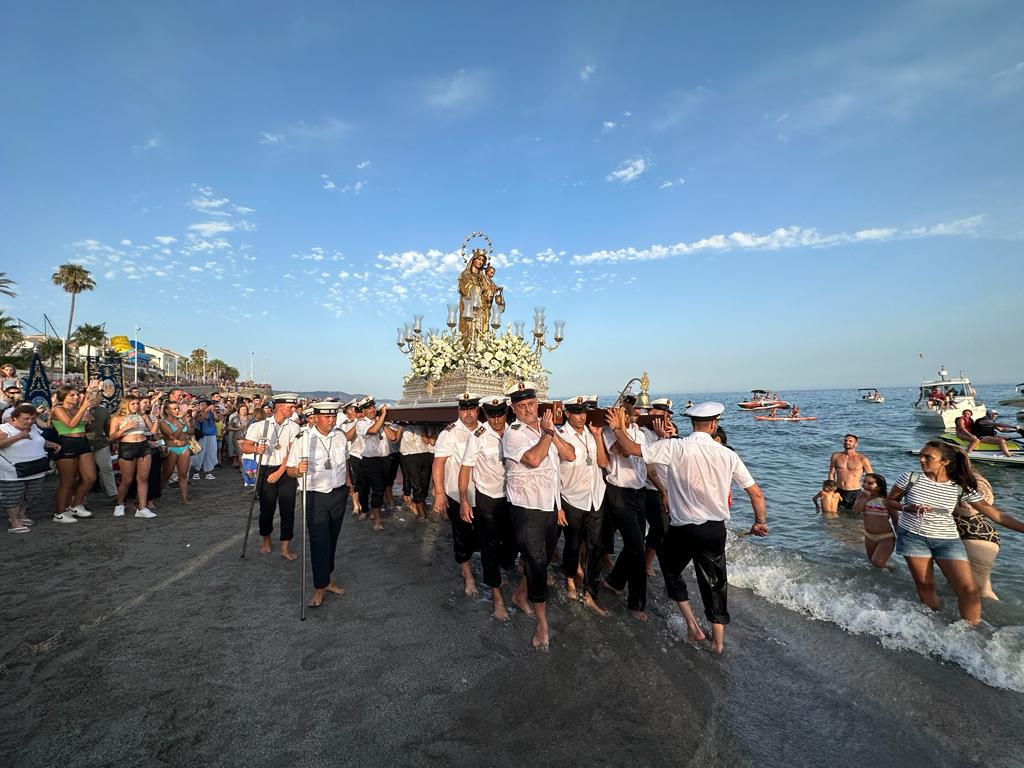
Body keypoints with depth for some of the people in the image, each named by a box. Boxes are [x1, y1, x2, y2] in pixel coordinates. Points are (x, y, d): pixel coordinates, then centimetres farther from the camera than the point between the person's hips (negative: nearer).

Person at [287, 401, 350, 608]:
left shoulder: (340, 436, 1)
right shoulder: (303, 439, -13)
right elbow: (290, 470, -10)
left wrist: (347, 484, 18)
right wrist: (299, 470, -32)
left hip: (339, 494, 4)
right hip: (315, 496, -4)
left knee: (332, 539, 15)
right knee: (319, 542, -2)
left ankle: (328, 579, 32)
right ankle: (319, 587, 13)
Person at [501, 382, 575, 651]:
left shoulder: (549, 429, 7)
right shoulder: (512, 433, -11)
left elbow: (570, 455, -3)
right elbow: (533, 459, -27)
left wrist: (552, 430, -14)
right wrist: (547, 433, -16)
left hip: (551, 506, 6)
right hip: (528, 508, -6)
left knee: (542, 560, 20)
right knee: (537, 563, -1)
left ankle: (520, 596, 44)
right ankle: (542, 623, 15)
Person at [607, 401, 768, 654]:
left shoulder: (675, 447, -16)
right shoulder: (727, 454, -7)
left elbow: (632, 449, -16)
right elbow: (756, 493, 0)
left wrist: (618, 429, 2)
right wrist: (760, 522, 17)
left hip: (682, 528, -2)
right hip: (715, 529, 3)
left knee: (671, 570, 24)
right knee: (715, 581, 21)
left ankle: (693, 626, 23)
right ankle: (718, 640, 33)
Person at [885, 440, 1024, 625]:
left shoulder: (962, 488, -6)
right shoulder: (910, 478, -8)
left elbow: (996, 515, -1)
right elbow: (889, 502, 3)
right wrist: (907, 508, -16)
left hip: (947, 540, 1)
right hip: (912, 536, -1)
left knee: (969, 590, -7)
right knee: (925, 586, 5)